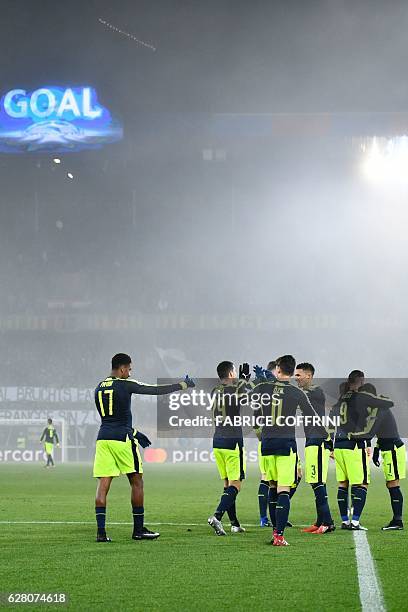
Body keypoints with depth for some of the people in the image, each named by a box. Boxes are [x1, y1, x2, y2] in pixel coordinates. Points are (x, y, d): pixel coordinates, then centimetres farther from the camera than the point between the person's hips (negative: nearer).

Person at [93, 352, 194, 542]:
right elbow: (156, 390, -3)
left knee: (103, 484, 1)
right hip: (122, 438, -6)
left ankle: (101, 531, -6)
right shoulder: (125, 385, -5)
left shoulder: (99, 388, 15)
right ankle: (138, 529, 10)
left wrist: (133, 432, 28)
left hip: (103, 438, 6)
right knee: (136, 482, 6)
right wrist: (182, 385, 8)